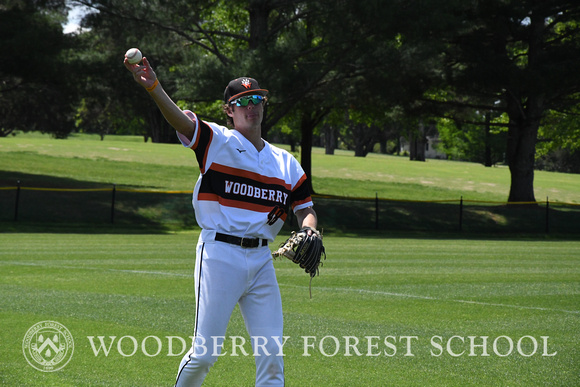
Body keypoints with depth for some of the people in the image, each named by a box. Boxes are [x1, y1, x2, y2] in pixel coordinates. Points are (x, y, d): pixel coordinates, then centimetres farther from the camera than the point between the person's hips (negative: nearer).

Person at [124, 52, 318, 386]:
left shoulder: (285, 162, 14)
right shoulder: (217, 142, 0)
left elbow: (306, 209, 15)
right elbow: (181, 119, -17)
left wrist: (308, 234, -9)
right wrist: (154, 87, -36)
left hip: (261, 259, 4)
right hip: (220, 255, -4)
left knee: (272, 356, 0)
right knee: (206, 352, -5)